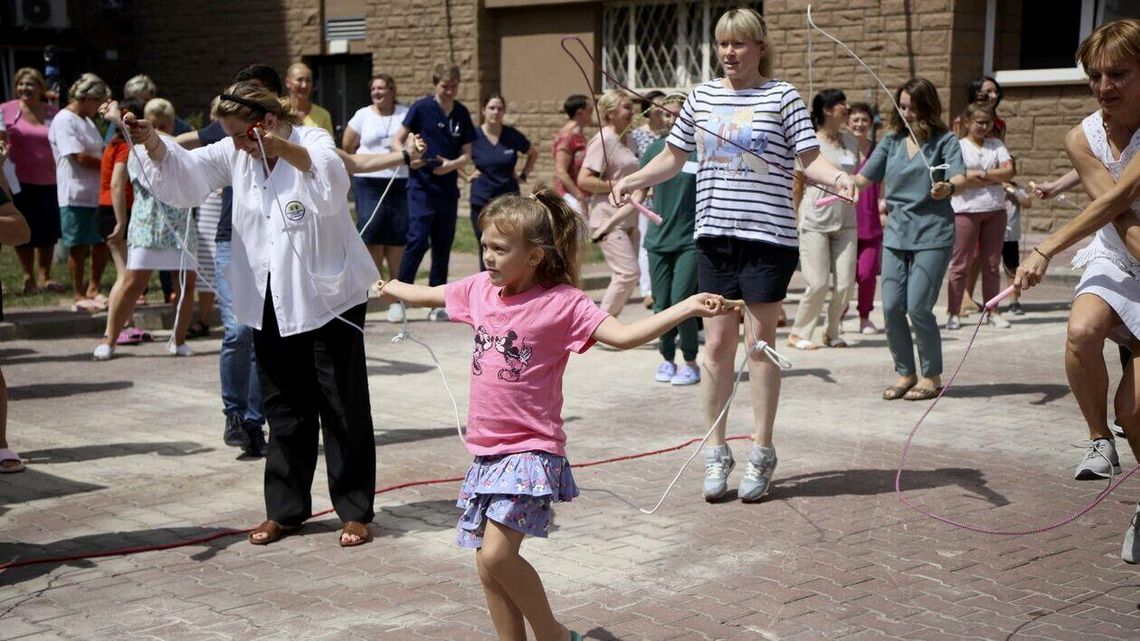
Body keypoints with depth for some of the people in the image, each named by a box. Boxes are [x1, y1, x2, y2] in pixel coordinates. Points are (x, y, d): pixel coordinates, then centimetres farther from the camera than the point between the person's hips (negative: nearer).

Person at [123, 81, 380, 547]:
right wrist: (153, 143, -19)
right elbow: (184, 173, 0)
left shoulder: (313, 142, -11)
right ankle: (286, 508, 23)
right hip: (270, 301, 6)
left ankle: (356, 511, 9)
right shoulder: (235, 154, 7)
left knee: (343, 407, 1)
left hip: (328, 296, -6)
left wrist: (286, 149, -46)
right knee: (283, 409, 13)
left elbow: (333, 188, -31)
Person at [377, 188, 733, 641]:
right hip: (486, 450, 7)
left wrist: (688, 307, -29)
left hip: (531, 450, -7)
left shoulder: (562, 302, -11)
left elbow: (624, 335, -19)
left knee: (497, 555, -17)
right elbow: (427, 295, 26)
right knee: (488, 567, 9)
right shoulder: (480, 289, 6)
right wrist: (387, 286, 41)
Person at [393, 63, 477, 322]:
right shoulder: (421, 108, -3)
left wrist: (452, 164, -10)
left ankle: (437, 304, 14)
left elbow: (466, 154, 11)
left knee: (443, 245, 8)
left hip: (448, 188, 5)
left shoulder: (461, 113, 8)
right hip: (421, 186, -5)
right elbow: (398, 140, 0)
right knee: (418, 240, -14)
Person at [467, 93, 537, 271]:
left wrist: (524, 175, 9)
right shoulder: (474, 136, -3)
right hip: (482, 201, 0)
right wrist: (466, 175, -1)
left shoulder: (513, 136, 0)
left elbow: (533, 154, 18)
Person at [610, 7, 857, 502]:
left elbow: (809, 159, -5)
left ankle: (761, 454, 15)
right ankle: (716, 453, 17)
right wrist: (633, 180, 3)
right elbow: (674, 157, 17)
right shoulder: (701, 96, 10)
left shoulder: (782, 96, -1)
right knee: (717, 343, 6)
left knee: (759, 342, 3)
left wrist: (836, 177, -24)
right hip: (714, 235, 3)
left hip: (768, 236, -3)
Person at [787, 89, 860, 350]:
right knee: (818, 283, -8)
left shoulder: (851, 142, 12)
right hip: (815, 222, -5)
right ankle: (798, 333, 8)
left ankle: (832, 332, 19)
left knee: (845, 283, 1)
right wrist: (794, 219, -3)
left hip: (845, 222, 5)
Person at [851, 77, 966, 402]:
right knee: (891, 307, 0)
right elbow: (865, 178, 17)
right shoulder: (892, 141, 12)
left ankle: (932, 375, 9)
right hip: (895, 233, 5)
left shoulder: (945, 141, -1)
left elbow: (959, 176, -17)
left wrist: (948, 187, -38)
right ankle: (905, 373, 18)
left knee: (918, 307, -10)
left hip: (932, 234, -5)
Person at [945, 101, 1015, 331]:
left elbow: (1009, 171, -1)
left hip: (995, 210, 4)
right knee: (960, 264, -4)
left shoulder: (996, 145, 13)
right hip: (966, 210, -4)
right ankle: (953, 313, -1)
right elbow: (959, 179, -13)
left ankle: (993, 311, 15)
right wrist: (995, 178, -7)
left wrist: (980, 174, -10)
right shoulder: (958, 146, 0)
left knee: (992, 264, 8)